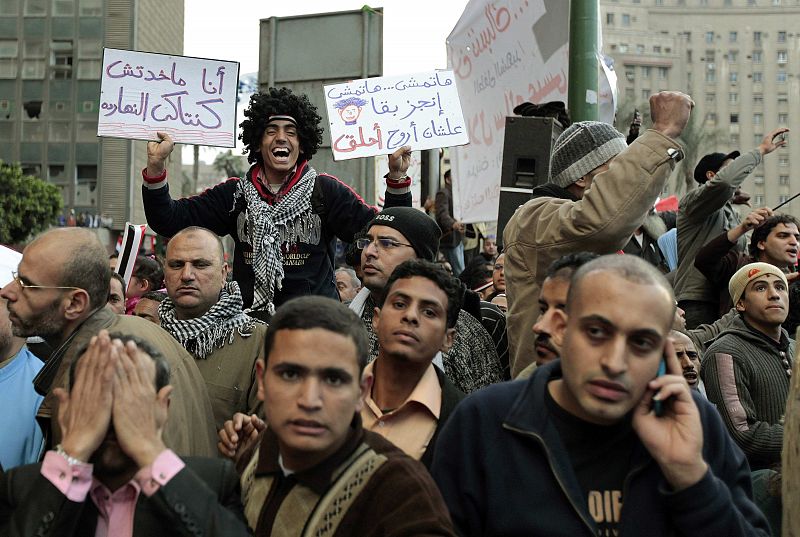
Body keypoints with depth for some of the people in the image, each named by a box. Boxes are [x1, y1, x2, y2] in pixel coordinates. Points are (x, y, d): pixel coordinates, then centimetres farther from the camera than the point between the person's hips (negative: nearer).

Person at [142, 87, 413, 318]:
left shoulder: (326, 191, 5)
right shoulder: (235, 193, 11)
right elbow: (169, 221, 8)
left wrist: (397, 179, -14)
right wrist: (155, 166, -5)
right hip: (249, 322, 1)